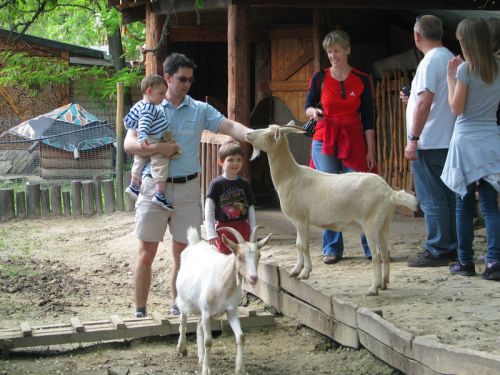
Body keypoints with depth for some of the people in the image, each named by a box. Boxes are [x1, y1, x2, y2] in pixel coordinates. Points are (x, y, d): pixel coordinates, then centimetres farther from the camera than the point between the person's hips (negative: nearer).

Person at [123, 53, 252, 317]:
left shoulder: (200, 110, 5)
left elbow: (230, 127, -7)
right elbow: (129, 144, -7)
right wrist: (158, 148, -20)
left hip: (187, 188, 2)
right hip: (155, 186, -2)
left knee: (182, 253, 8)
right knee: (146, 253, 1)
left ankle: (178, 308, 22)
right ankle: (140, 312, 9)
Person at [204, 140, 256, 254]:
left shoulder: (244, 185, 5)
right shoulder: (216, 184, -6)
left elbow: (251, 210, 9)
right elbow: (208, 211, -7)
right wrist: (211, 233, -13)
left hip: (243, 229, 4)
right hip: (224, 229, -4)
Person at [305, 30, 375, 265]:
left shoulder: (361, 80, 4)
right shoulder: (320, 78, 4)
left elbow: (368, 118, 5)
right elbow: (308, 106, 11)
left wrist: (371, 150, 0)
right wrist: (313, 112, -14)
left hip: (353, 142, 0)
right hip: (324, 142, 1)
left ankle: (371, 247, 0)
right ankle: (332, 248, 5)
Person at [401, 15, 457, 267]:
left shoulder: (430, 61, -14)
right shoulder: (450, 59, 15)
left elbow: (425, 102, -21)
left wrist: (413, 139, -20)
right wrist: (412, 101, 29)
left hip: (429, 143, -9)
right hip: (447, 141, 9)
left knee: (431, 199, -5)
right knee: (448, 197, 12)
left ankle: (437, 251, -3)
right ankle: (452, 247, 16)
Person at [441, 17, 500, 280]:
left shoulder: (466, 69, -10)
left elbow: (456, 108, -7)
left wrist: (451, 77, 0)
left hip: (467, 140, -4)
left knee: (464, 205, 6)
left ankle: (465, 262, 11)